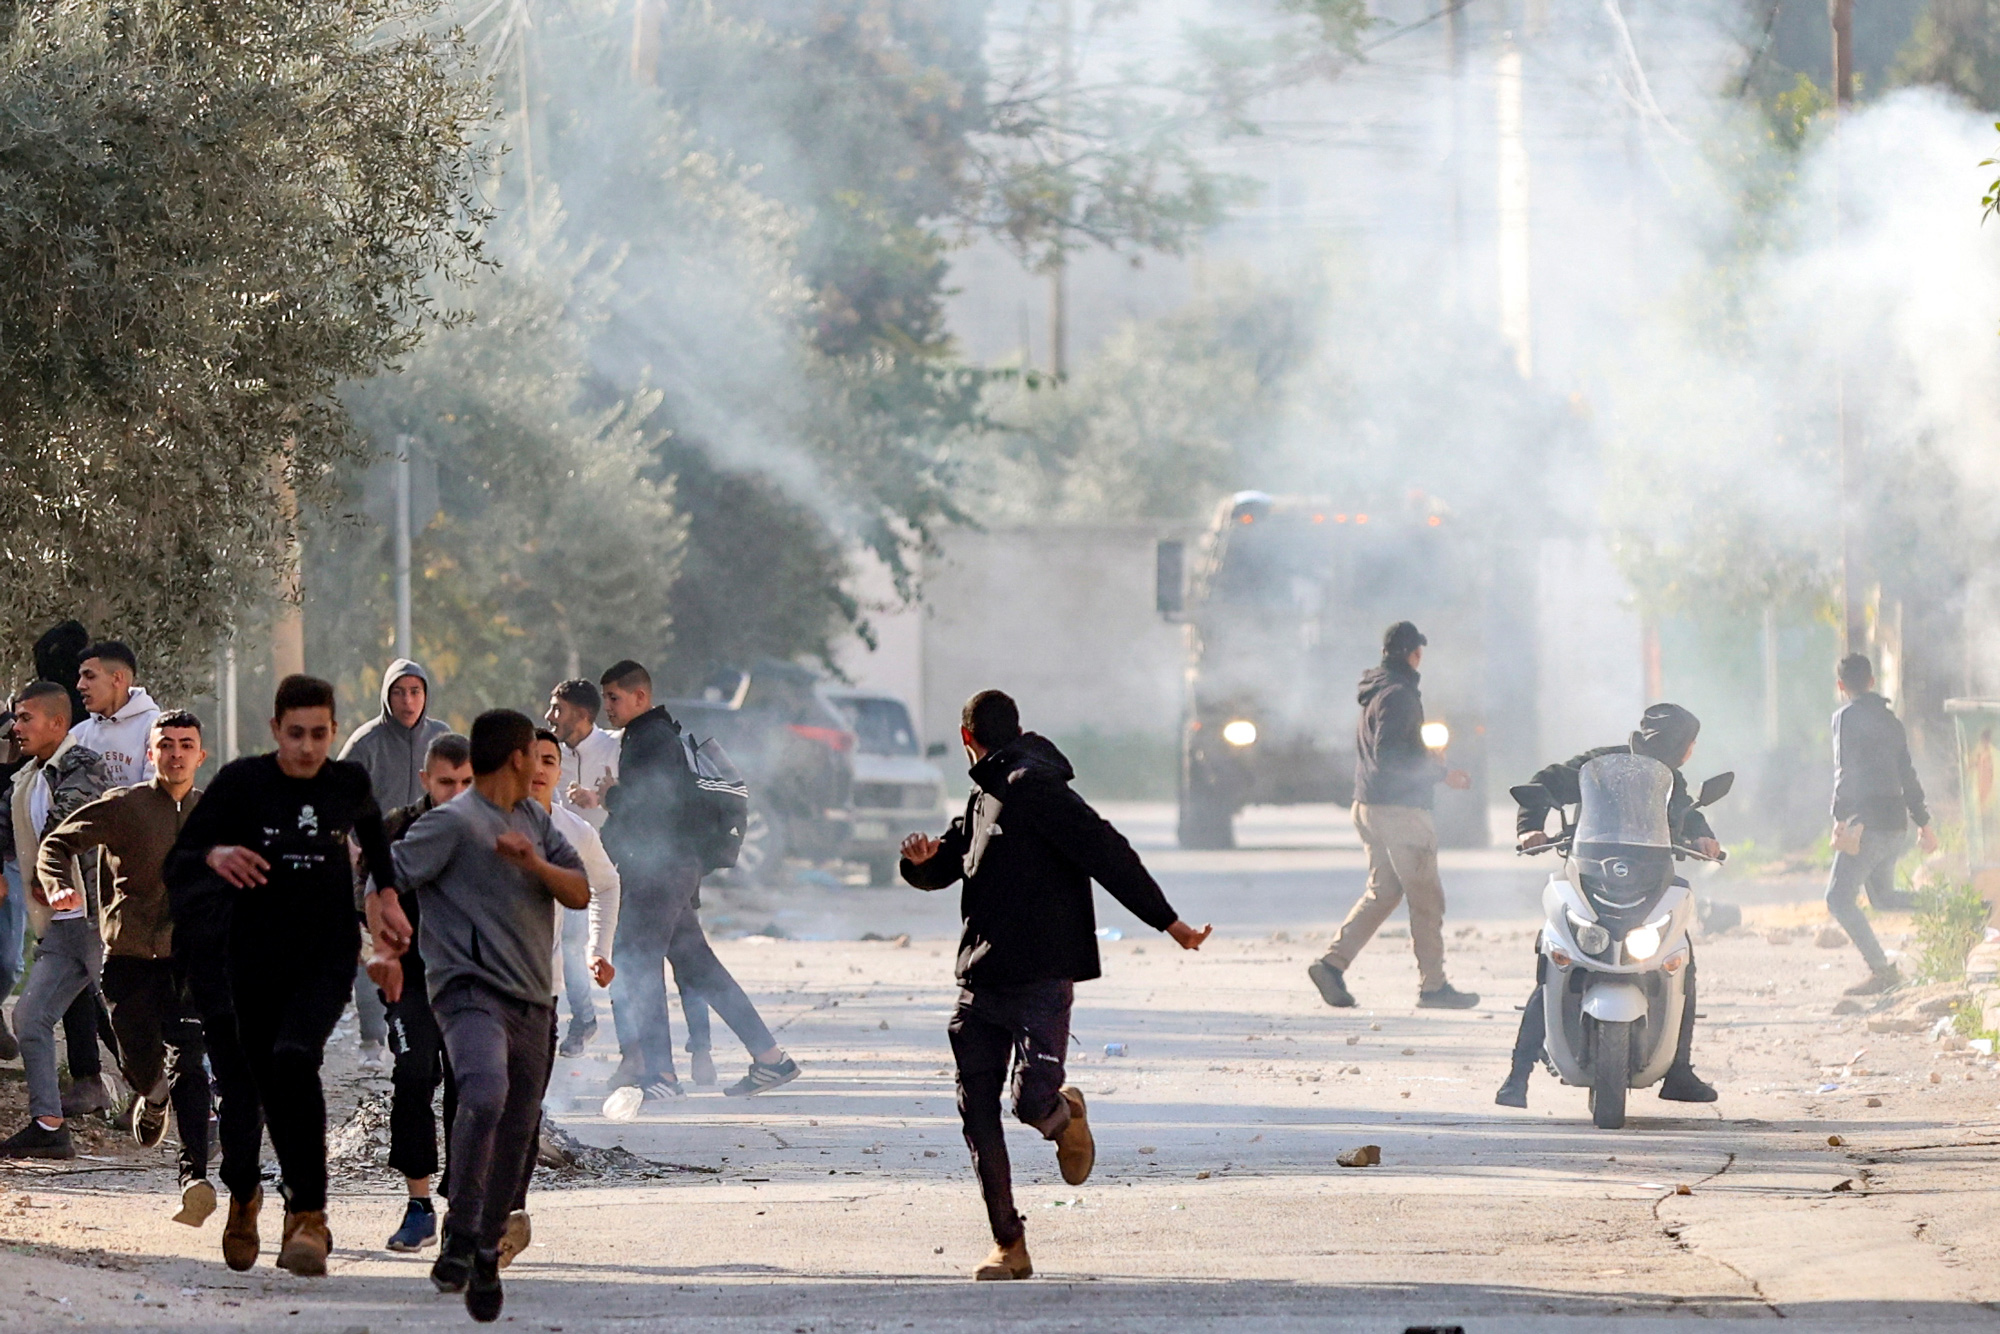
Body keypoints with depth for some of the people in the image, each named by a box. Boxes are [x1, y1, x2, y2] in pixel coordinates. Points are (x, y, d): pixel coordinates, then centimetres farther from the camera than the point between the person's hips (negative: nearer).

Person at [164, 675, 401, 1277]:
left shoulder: (349, 783, 1)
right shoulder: (242, 782, -6)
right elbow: (176, 862, -8)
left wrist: (387, 895, 23)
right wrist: (214, 855, -28)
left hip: (328, 960, -1)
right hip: (256, 959, 1)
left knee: (293, 1060, -26)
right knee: (269, 1089, 5)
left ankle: (307, 1216, -28)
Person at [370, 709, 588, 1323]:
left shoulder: (535, 820, 18)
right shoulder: (453, 823, -5)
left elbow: (581, 892, 12)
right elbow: (384, 882, -8)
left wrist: (535, 864, -7)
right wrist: (385, 947, -25)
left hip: (532, 1002, 7)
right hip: (470, 990, -7)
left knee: (515, 1141, 8)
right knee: (485, 1096, -33)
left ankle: (485, 1256, 23)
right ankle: (459, 1237, -24)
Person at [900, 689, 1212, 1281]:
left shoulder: (1035, 787, -10)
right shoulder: (983, 798, 19)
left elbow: (1106, 851, -14)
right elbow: (947, 865, 27)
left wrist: (1167, 921, -18)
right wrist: (922, 859, 2)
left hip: (1041, 982, -9)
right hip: (981, 983, 9)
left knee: (1033, 1100, -21)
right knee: (976, 1109, 1)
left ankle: (1065, 1114, 17)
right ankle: (1008, 1246, 7)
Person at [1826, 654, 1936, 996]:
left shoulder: (1848, 717, -7)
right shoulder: (1890, 720, 18)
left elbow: (1846, 772, -18)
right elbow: (1907, 776, 24)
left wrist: (1841, 819, -23)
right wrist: (1923, 823, 29)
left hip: (1868, 822, -8)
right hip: (1896, 822, 8)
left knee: (1840, 897, -7)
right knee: (1882, 897, 23)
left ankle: (1882, 971, -14)